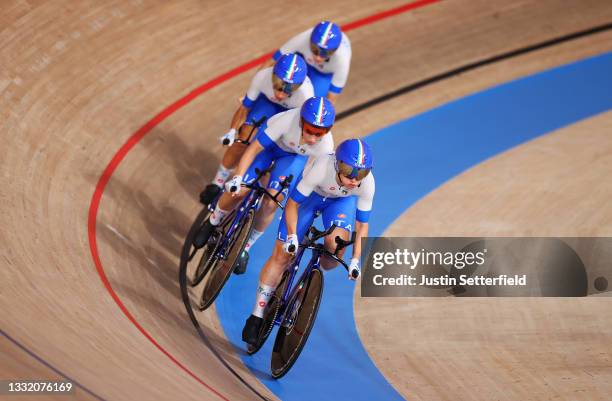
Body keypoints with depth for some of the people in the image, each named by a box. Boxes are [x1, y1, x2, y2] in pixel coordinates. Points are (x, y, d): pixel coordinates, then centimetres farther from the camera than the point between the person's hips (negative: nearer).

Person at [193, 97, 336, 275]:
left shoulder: (326, 147, -34)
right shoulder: (289, 120, -41)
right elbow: (254, 148, -32)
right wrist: (237, 177, -39)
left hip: (295, 156, 1)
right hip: (270, 141, -1)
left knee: (270, 204, -14)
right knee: (238, 190, -12)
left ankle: (245, 247, 11)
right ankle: (212, 223, 20)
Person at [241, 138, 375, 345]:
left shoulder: (367, 183, -33)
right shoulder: (321, 168, -40)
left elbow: (362, 223, -18)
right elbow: (292, 204, -26)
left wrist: (355, 260, -22)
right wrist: (292, 237, -35)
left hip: (342, 200, 1)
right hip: (309, 195, -1)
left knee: (336, 242, -30)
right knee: (281, 256, -7)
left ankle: (326, 269, 7)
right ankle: (256, 318, 4)